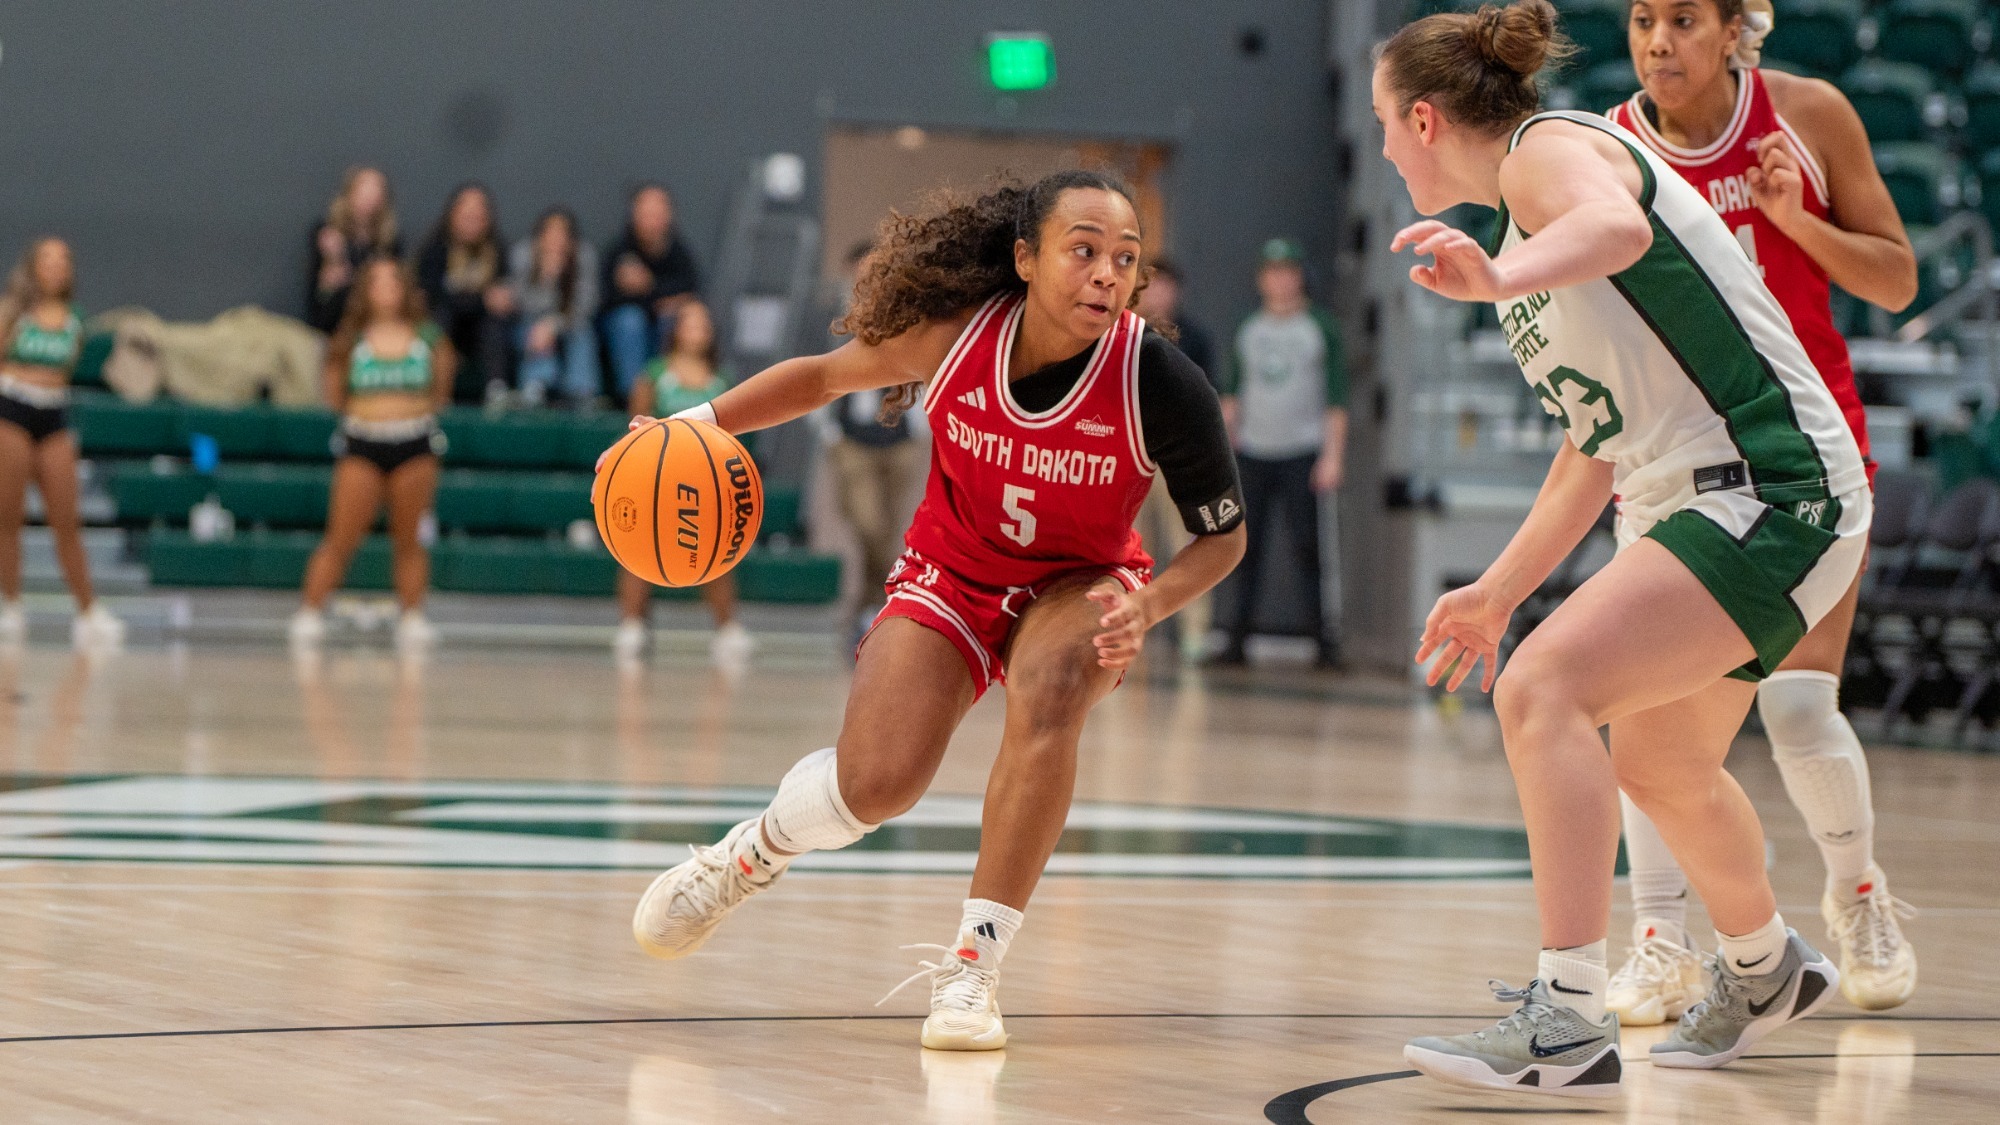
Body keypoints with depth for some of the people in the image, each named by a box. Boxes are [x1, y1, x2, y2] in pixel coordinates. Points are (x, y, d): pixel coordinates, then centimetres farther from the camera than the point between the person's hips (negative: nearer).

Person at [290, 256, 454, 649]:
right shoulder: (352, 341, 3)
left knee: (409, 539, 5)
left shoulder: (427, 339, 6)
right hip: (362, 443, -1)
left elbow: (439, 397, 13)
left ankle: (412, 617, 11)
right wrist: (337, 364, -1)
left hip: (415, 444, 1)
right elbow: (335, 400, 6)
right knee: (341, 538, -4)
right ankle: (310, 613, 3)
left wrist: (443, 370, 3)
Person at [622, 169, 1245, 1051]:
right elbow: (823, 376, -1)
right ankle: (747, 857, 19)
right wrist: (696, 424, -7)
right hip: (951, 574, 1)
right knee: (874, 785, -18)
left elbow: (1224, 536, -12)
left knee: (1047, 692, -36)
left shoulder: (1161, 384, -27)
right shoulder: (954, 335, -23)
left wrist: (1149, 607, -29)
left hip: (1079, 585, -1)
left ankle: (972, 967, -24)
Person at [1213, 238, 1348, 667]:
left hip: (1302, 451, -4)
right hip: (1253, 453, 4)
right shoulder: (1249, 330, 12)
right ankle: (1238, 636, 4)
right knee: (1247, 546, 1)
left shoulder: (1320, 328, 3)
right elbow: (1231, 393, 16)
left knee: (1305, 546, -10)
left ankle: (1322, 636, -6)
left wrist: (1332, 455, -8)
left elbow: (1335, 397, 0)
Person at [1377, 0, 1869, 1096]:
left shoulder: (1550, 148, -10)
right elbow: (1598, 441, 24)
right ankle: (1765, 968, 54)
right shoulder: (1527, 222, 19)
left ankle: (1568, 1021, -27)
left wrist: (1505, 279, -55)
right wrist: (1499, 590, 25)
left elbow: (1618, 227, -37)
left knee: (1542, 688, -25)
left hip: (1772, 493, -11)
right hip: (1692, 501, 11)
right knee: (1657, 764, 28)